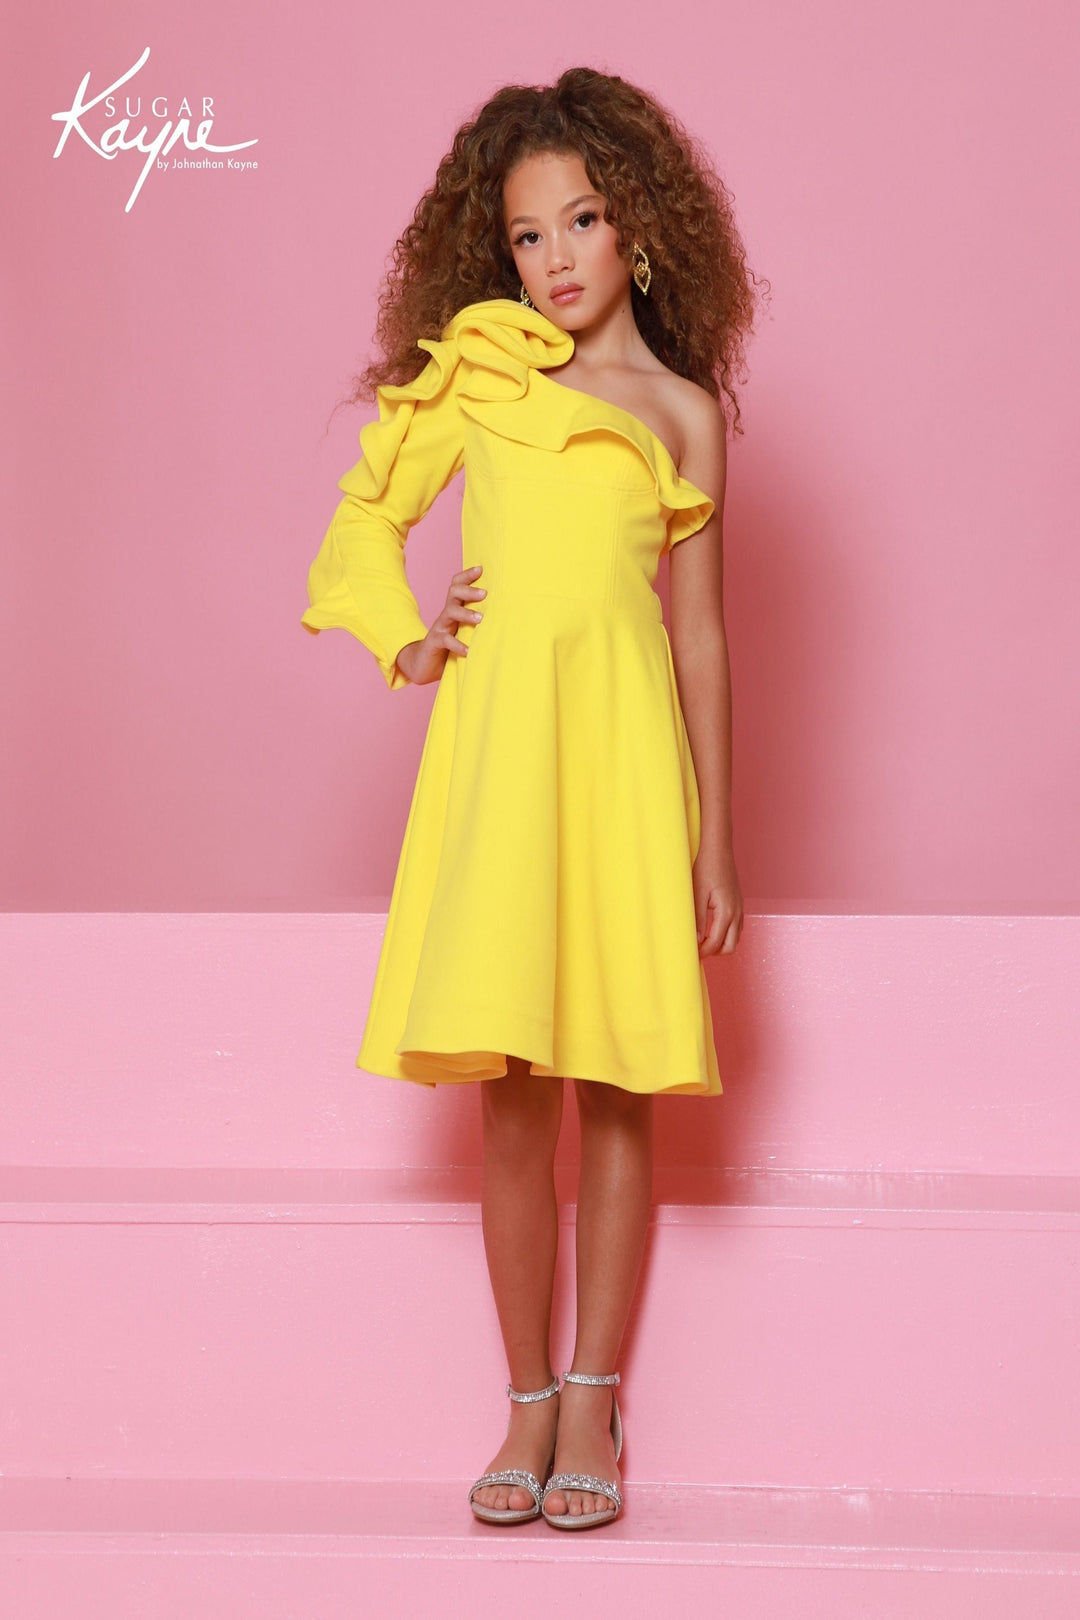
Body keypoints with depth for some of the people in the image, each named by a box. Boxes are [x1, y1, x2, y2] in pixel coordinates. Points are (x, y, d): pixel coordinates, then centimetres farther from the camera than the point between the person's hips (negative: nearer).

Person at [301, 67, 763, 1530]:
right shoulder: (481, 368, 12)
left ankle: (594, 1404, 9)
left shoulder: (685, 410, 12)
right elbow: (370, 513, 20)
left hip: (626, 738, 0)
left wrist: (714, 838, 7)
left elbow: (701, 631, 11)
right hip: (499, 728, 0)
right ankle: (529, 1401, 10)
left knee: (619, 1087, 0)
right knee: (511, 1089, 0)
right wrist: (404, 642, 1)